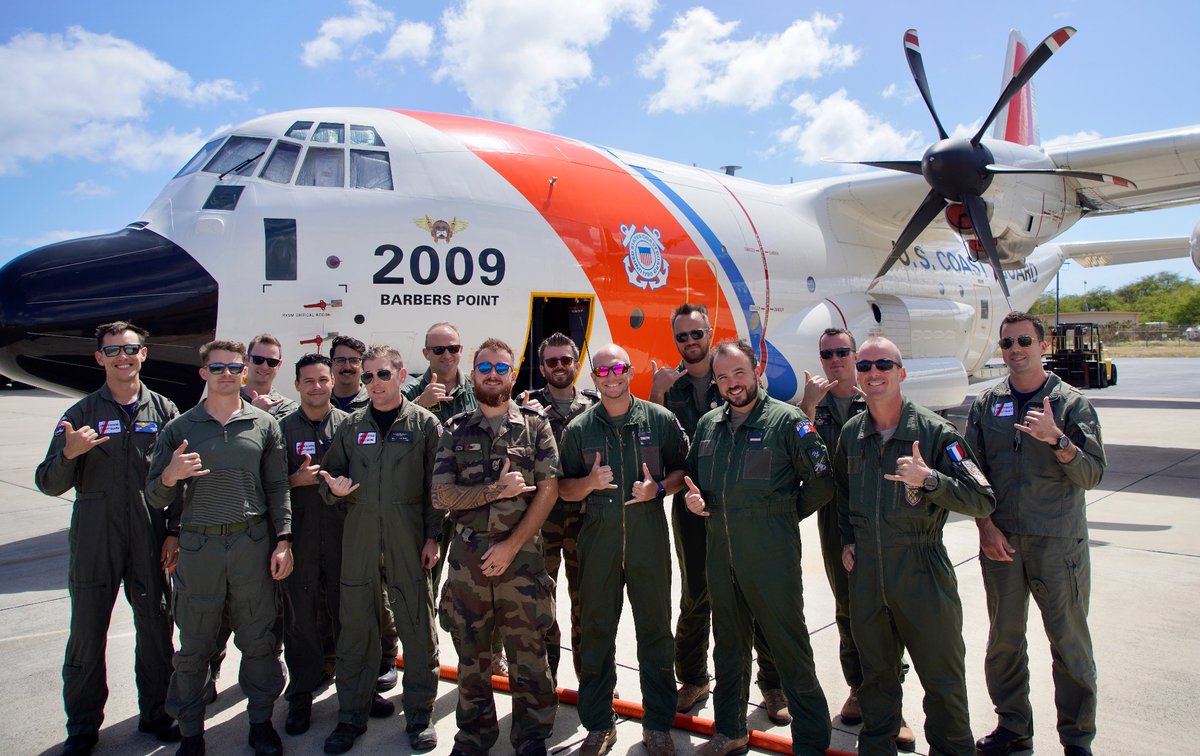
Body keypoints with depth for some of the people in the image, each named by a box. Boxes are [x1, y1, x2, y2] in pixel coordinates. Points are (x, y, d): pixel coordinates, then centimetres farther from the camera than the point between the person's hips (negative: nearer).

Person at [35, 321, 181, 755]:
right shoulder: (81, 414, 3)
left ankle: (155, 714, 27)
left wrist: (176, 532, -1)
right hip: (93, 541, 0)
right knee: (87, 634, 7)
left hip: (150, 540, 1)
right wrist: (69, 453, -21)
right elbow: (50, 484, -1)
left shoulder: (164, 411, 5)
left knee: (155, 629, 10)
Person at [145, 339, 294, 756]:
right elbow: (155, 497, 4)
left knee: (258, 638, 8)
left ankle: (260, 720, 24)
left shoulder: (264, 424, 5)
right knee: (194, 643, 8)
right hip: (198, 545, 0)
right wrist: (170, 476, -18)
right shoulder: (179, 429, 4)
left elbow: (277, 487, 7)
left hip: (253, 544, 0)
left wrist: (283, 540, 0)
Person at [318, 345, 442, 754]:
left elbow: (436, 485, 0)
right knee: (355, 625, 8)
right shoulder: (351, 425, 10)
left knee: (417, 625, 4)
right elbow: (331, 473, 16)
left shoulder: (424, 423, 2)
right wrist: (334, 488, -7)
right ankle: (352, 715, 23)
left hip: (408, 537, -3)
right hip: (358, 536, 3)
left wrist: (433, 537, -5)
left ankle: (420, 715, 18)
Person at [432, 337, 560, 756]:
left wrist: (512, 544, -11)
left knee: (528, 652, 4)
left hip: (522, 554, -2)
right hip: (466, 555, 2)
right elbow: (441, 495, -2)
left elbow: (548, 489, -5)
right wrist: (497, 490, -14)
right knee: (471, 653, 13)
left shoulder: (534, 424, 1)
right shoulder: (456, 430, 6)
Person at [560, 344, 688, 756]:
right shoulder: (578, 429, 4)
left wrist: (659, 488, -12)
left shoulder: (660, 420, 2)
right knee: (596, 632, 8)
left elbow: (683, 470, 7)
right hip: (597, 540, 1)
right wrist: (590, 482, -13)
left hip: (649, 539, -1)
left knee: (655, 630, 8)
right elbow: (564, 489, 7)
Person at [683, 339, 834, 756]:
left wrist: (784, 515, -1)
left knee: (790, 647, 1)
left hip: (772, 555, -6)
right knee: (729, 644, 18)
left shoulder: (787, 420, -8)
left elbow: (821, 482, -7)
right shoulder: (708, 424, 10)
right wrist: (692, 497, 1)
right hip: (720, 553, 6)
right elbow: (693, 476, 22)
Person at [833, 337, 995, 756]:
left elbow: (982, 501, -14)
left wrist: (929, 479, -27)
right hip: (865, 570, 4)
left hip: (922, 571, -4)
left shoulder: (935, 432, -10)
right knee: (875, 673, 18)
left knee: (942, 677, 6)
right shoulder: (851, 433, 5)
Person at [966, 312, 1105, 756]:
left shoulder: (1071, 403, -1)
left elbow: (1091, 475, -7)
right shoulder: (986, 405, 6)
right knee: (1003, 640, 11)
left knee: (1069, 641, 4)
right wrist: (986, 525, -3)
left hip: (1058, 543, -2)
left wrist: (1057, 439, -23)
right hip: (1000, 542, 3)